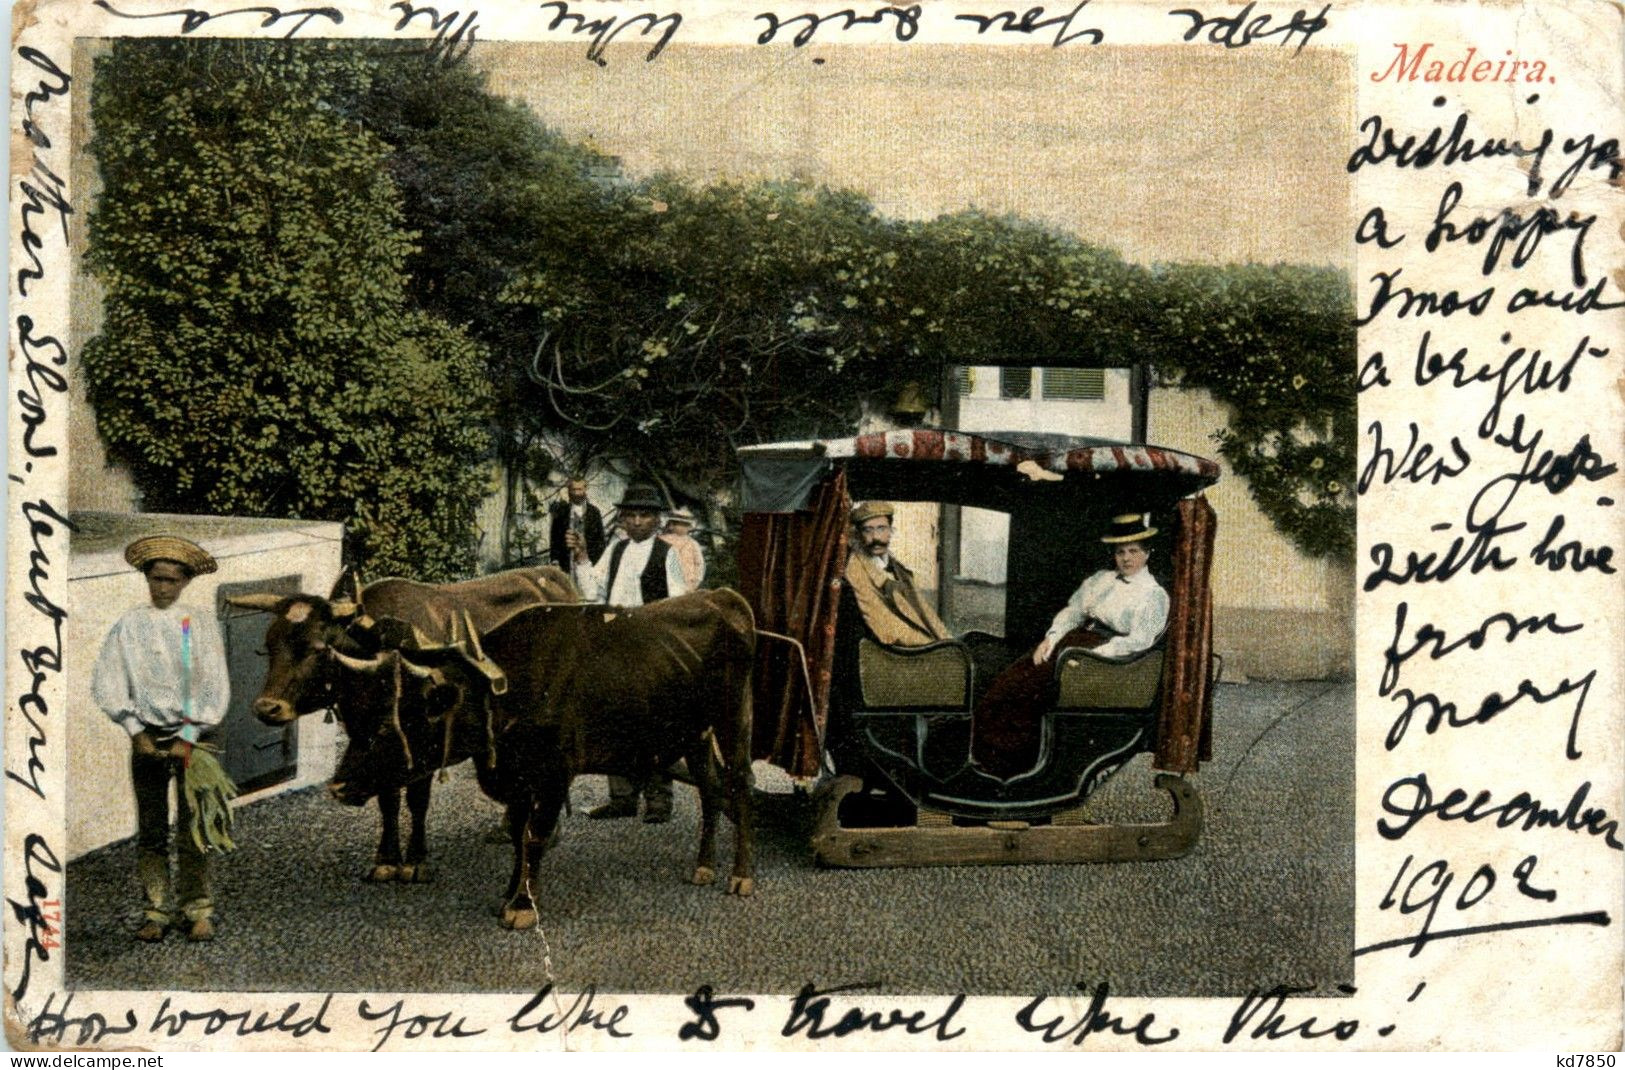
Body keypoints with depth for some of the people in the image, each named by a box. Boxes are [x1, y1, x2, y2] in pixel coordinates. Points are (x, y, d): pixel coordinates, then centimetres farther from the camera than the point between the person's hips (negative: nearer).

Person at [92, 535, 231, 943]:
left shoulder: (202, 625, 2)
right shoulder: (129, 626, 4)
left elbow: (216, 688, -1)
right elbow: (105, 684, 1)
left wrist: (189, 737, -8)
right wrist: (136, 732, -5)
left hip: (193, 738, -1)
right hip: (147, 739, 1)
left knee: (193, 828, -2)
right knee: (151, 829, 4)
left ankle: (198, 910, 6)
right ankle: (158, 910, 13)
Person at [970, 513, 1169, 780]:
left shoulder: (1154, 595, 0)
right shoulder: (1101, 578, 20)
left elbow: (1139, 640, -11)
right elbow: (1071, 611, 18)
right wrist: (1050, 639, -1)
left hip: (1107, 655, -6)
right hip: (1076, 639, 6)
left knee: (1035, 685, -27)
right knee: (1016, 676, -19)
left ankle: (1008, 761, -20)